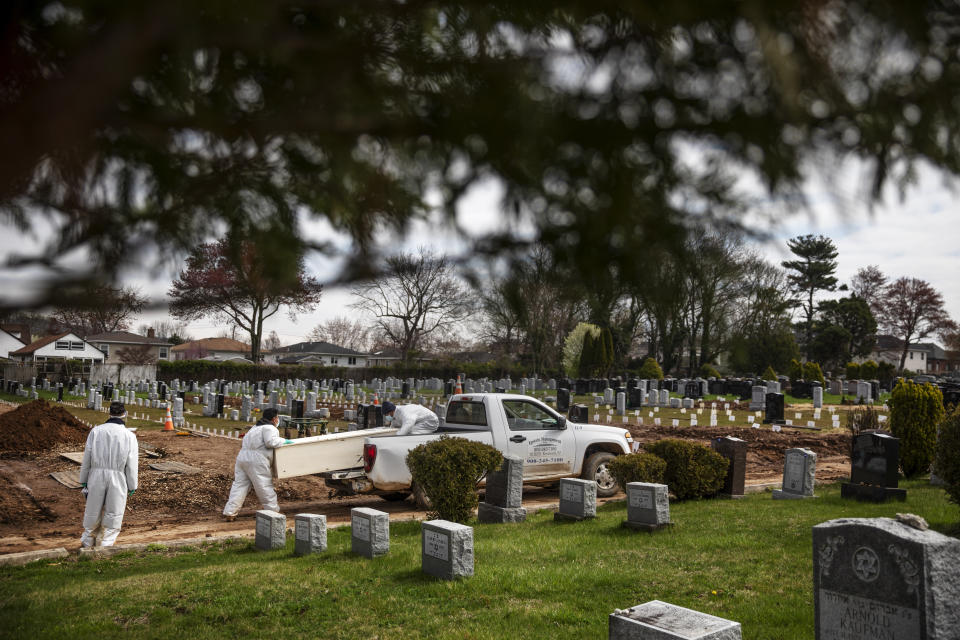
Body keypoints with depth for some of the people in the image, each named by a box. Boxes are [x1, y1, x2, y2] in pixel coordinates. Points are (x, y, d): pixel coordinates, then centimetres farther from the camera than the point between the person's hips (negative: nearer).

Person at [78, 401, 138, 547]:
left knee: (93, 510, 16)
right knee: (113, 513, 9)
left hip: (96, 476, 2)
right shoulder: (129, 435, -4)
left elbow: (87, 457, 2)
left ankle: (87, 541, 31)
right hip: (118, 478, -2)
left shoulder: (95, 431, 0)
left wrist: (83, 479, 11)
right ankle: (106, 544, 13)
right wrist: (132, 486, 4)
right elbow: (132, 464, -4)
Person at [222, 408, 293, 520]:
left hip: (242, 456, 8)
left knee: (239, 485, 8)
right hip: (256, 460, -8)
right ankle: (273, 510, 11)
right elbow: (270, 442, -18)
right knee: (265, 486, 1)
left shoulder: (255, 427, 27)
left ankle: (229, 512, 4)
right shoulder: (270, 428, -3)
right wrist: (283, 441, -5)